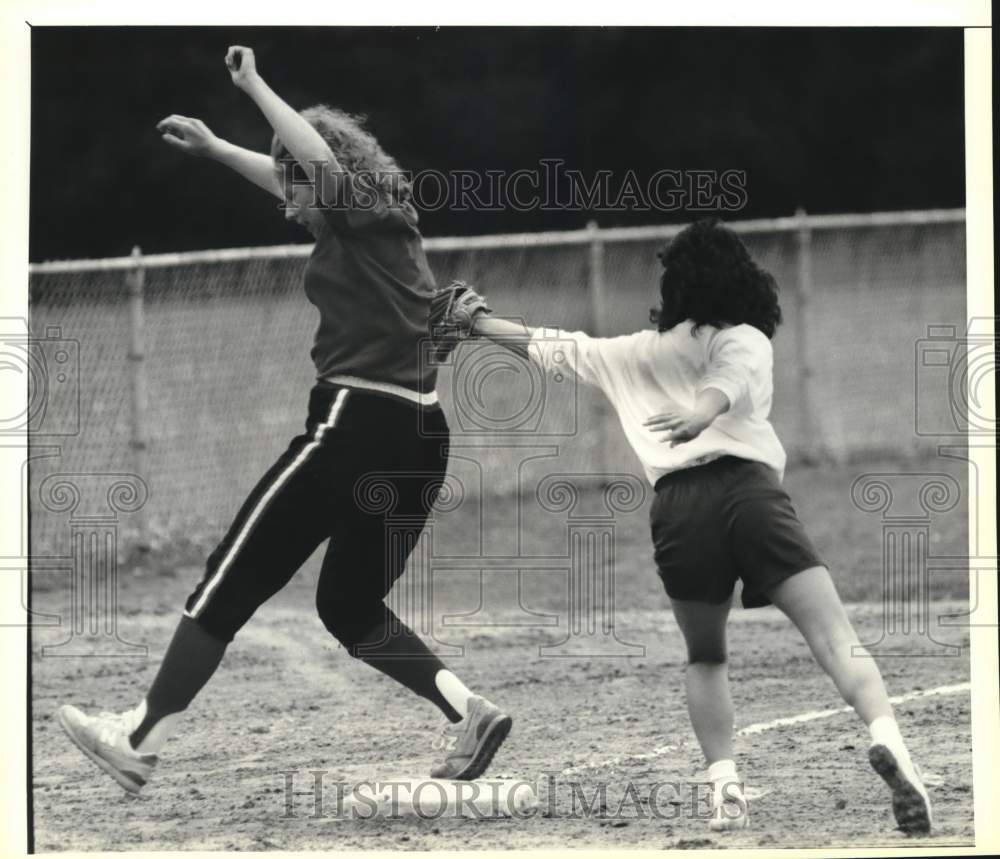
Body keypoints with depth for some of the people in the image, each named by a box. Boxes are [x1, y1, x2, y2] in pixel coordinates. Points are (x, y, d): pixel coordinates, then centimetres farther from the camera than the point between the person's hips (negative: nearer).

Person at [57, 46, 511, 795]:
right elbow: (297, 177, 34)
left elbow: (322, 157, -26)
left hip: (358, 419, -9)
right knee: (350, 606, 18)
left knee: (232, 582, -1)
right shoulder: (387, 226, 18)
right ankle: (468, 713, 1)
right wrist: (212, 146, 42)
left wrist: (254, 85, -17)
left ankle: (140, 742, 1)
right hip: (421, 432, 9)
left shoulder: (360, 222, -6)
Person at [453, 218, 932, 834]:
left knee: (706, 659, 22)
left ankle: (724, 785, 3)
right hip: (749, 485, -2)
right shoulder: (747, 340, 17)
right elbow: (732, 379, -5)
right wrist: (702, 413, -26)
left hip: (678, 503, 2)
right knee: (836, 637, -10)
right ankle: (887, 738, -35)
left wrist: (477, 324, 50)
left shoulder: (639, 354, 26)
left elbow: (556, 349, 36)